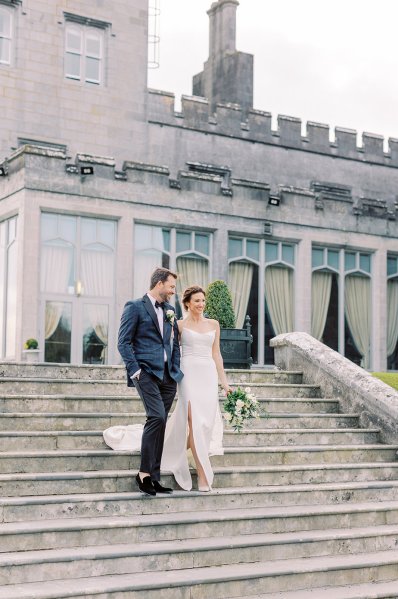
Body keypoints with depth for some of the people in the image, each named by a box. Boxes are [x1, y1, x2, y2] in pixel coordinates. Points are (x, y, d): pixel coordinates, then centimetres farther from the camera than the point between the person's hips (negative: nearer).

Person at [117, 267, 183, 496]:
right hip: (146, 372, -6)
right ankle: (144, 472, -10)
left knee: (160, 423, 6)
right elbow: (124, 342, -5)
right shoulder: (135, 307, -1)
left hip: (168, 375, 6)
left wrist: (176, 370, 10)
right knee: (157, 417, -20)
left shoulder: (169, 310, 18)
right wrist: (135, 370, -13)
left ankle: (154, 477, 11)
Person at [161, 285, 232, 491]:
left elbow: (216, 354, 15)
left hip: (209, 375, 4)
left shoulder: (213, 324, 15)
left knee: (207, 422, -1)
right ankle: (203, 475, -9)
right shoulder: (180, 324, 4)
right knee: (195, 422, -11)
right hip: (189, 373, -4)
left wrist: (224, 381, 12)